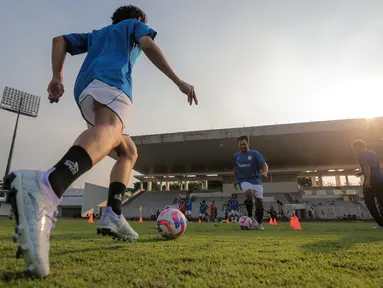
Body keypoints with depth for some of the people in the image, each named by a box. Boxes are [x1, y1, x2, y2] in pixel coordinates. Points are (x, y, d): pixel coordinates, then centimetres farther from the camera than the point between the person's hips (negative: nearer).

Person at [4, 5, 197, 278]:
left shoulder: (97, 33, 42)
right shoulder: (135, 25, 27)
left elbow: (60, 40, 30)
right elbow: (149, 46, 3)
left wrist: (57, 77, 16)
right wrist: (179, 81, -4)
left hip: (83, 90, 7)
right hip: (110, 80, -7)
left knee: (129, 152, 11)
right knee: (110, 131, -37)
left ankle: (113, 215, -8)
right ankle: (46, 187, -67)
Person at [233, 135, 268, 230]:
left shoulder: (255, 154, -6)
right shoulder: (236, 156, 5)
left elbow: (264, 165, -14)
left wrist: (265, 172, -36)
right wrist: (235, 180, 24)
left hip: (255, 180, 0)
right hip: (243, 180, 0)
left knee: (259, 201, -3)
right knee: (249, 194, -31)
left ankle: (259, 223, 19)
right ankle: (250, 216, -11)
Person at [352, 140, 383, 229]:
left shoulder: (361, 154, -1)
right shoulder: (373, 153, 23)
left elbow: (366, 166, -16)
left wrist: (367, 179, -22)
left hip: (371, 181, -7)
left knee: (370, 203, 3)